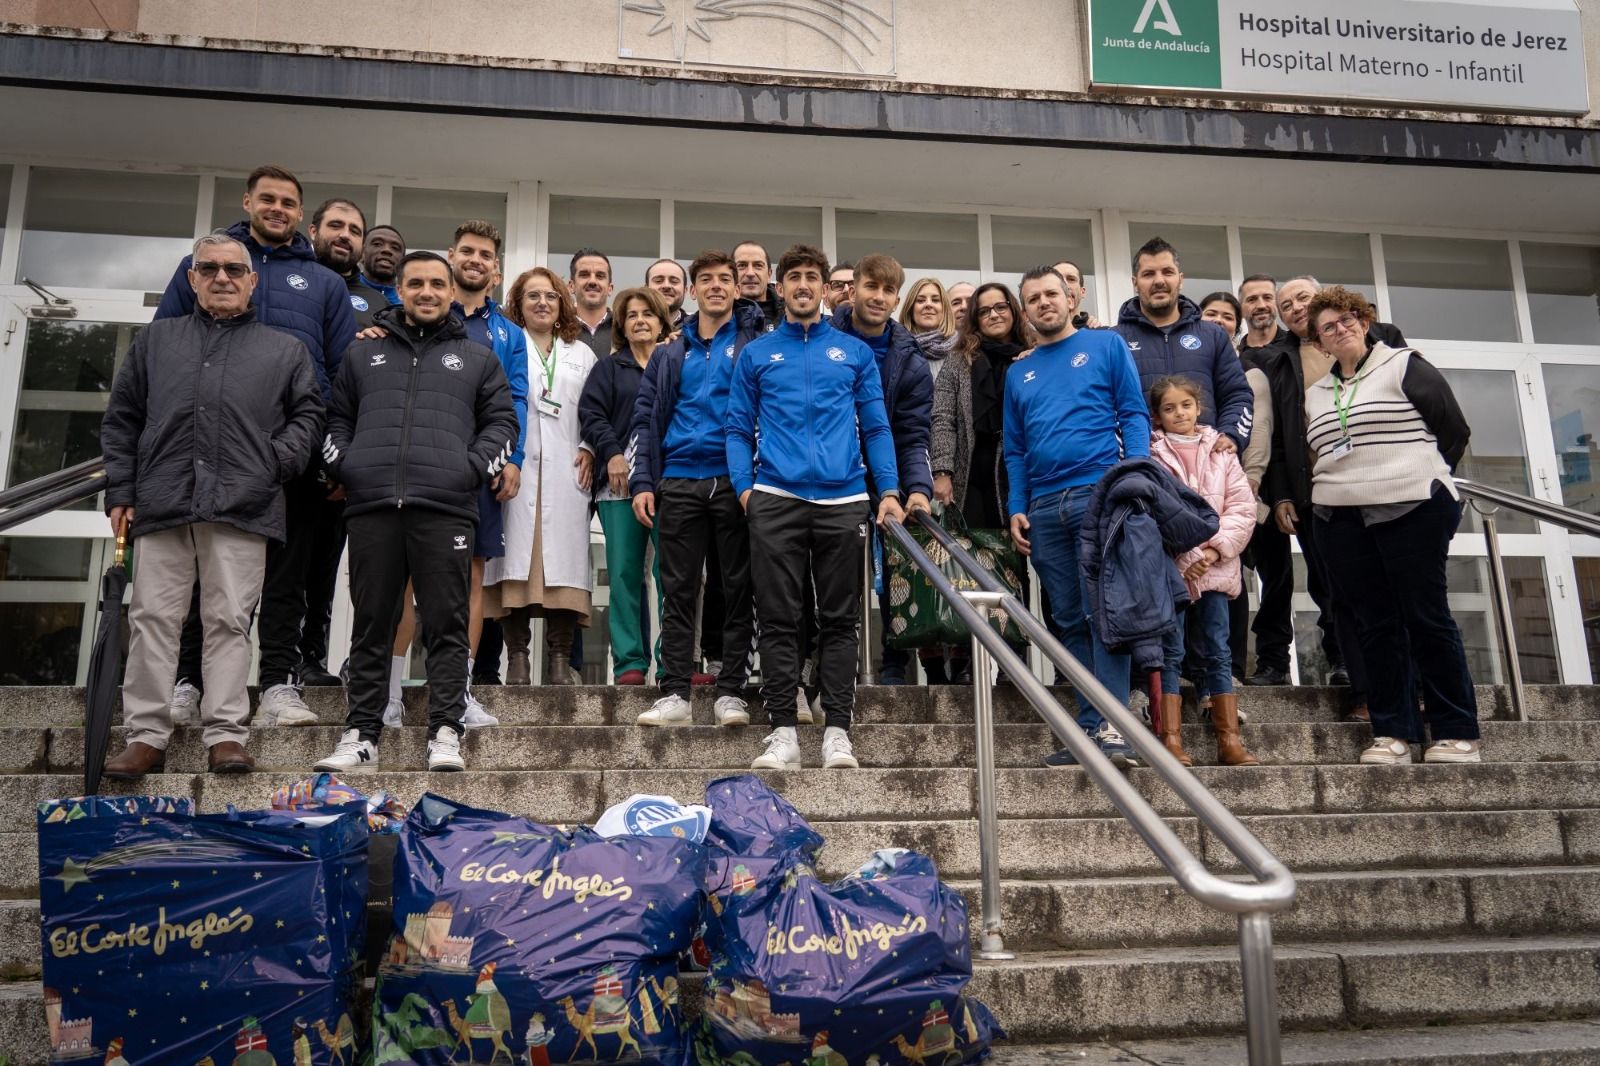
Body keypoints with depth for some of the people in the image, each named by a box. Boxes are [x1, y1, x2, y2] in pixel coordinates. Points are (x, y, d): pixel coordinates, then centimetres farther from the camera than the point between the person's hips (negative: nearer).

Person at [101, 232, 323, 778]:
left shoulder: (284, 349, 16)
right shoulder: (155, 340, 19)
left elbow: (307, 413, 14)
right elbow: (120, 421, 17)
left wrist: (278, 460, -3)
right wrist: (120, 492, 8)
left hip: (241, 507, -2)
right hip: (161, 503, 2)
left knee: (229, 621, -2)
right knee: (153, 618, 1)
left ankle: (226, 734, 1)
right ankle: (146, 735, 7)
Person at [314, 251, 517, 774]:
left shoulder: (477, 358, 18)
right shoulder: (363, 353, 22)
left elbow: (501, 420, 13)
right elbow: (337, 417, 22)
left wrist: (477, 466, -3)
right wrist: (341, 462, 5)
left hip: (446, 508, -2)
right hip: (371, 506, 2)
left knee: (447, 626, -3)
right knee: (370, 627, 5)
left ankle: (445, 734, 1)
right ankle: (360, 735, 11)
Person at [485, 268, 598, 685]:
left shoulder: (582, 354, 24)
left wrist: (589, 449, 0)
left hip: (566, 471, 2)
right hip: (516, 466, -2)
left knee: (563, 560, -6)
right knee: (516, 557, -8)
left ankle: (560, 659, -5)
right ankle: (517, 657, -5)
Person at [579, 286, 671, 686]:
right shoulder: (609, 367, 17)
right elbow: (591, 413, 4)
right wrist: (612, 453, -9)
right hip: (620, 481, 0)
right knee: (625, 572, -4)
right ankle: (630, 662, 1)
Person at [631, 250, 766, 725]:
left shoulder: (756, 344, 7)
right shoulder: (671, 353, 15)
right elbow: (646, 417, 12)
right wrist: (642, 481, 1)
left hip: (736, 480, -2)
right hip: (680, 482, 2)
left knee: (738, 588, 2)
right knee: (679, 590, 3)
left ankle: (731, 691, 10)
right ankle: (675, 692, 7)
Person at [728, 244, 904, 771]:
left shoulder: (855, 352, 13)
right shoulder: (755, 354, 13)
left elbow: (876, 427, 10)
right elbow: (739, 428, 11)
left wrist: (889, 490, -2)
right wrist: (744, 486, -4)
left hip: (843, 501, 0)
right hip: (776, 501, 0)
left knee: (840, 619, 3)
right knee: (778, 618, 0)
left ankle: (838, 728, 8)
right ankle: (783, 731, 5)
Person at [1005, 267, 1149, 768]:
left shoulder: (1106, 345, 8)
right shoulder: (1019, 374, 20)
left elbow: (1134, 413, 1)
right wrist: (1016, 509, 7)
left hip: (1100, 494, -5)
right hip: (1044, 509, 5)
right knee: (1071, 622, 4)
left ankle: (1113, 727, -11)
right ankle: (1090, 729, 7)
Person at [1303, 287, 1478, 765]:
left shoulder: (1404, 366, 2)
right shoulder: (1315, 393, 17)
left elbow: (1454, 430, 2)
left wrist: (1424, 480, 7)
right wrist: (1343, 486, 10)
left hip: (1412, 511, -5)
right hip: (1342, 521, 5)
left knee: (1427, 617, -3)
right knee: (1374, 623, 4)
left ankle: (1456, 732, 5)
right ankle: (1393, 732, 7)